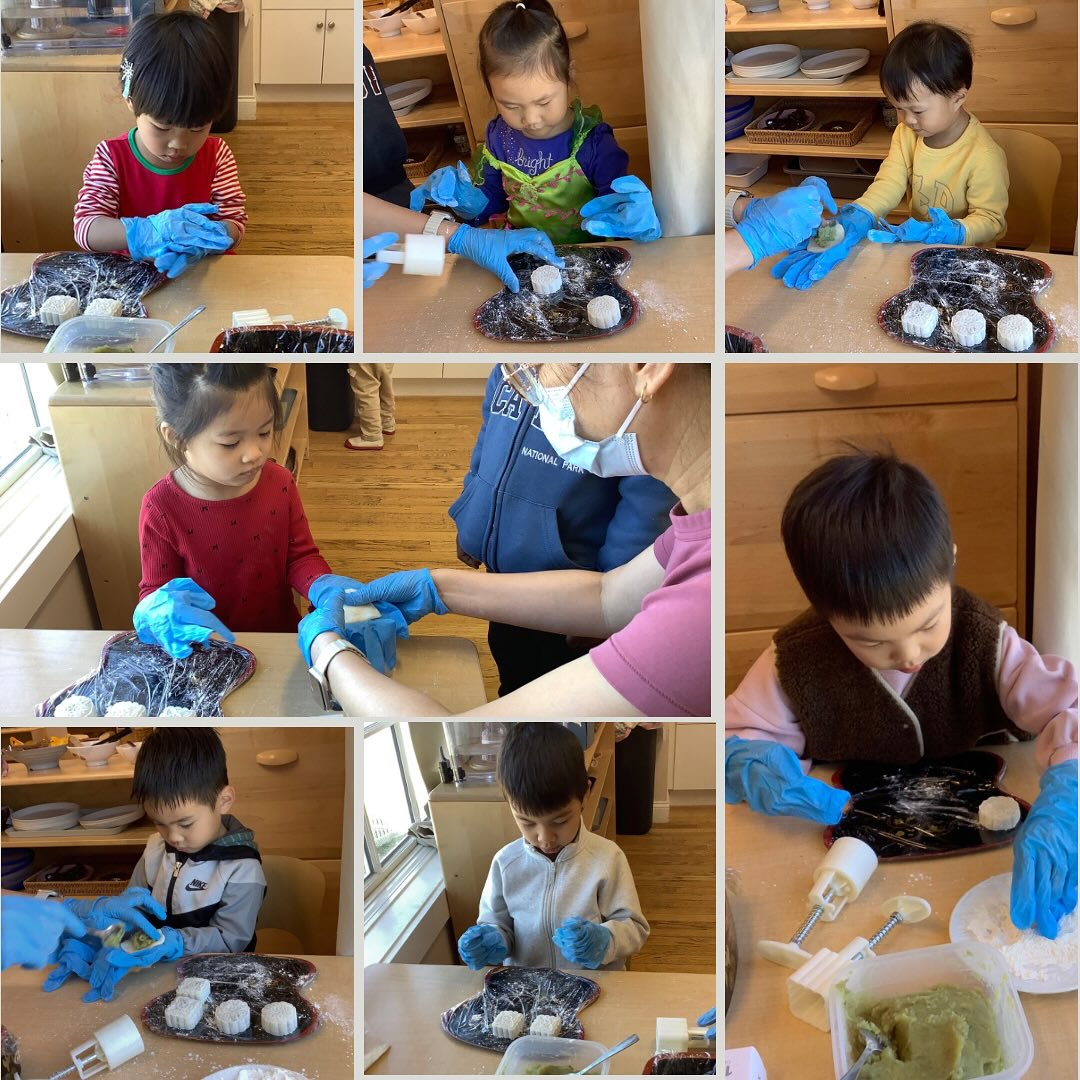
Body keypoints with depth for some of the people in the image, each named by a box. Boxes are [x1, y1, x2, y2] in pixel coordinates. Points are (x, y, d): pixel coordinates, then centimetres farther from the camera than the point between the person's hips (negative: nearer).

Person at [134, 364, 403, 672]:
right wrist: (165, 611, -31)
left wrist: (331, 592, -20)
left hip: (281, 635, 1)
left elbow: (301, 557, 1)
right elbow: (155, 590, -7)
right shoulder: (162, 508, -16)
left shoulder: (279, 484, -7)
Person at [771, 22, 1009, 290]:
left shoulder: (984, 156, -20)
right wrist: (853, 221, -30)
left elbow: (990, 220, -15)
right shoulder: (907, 133, -2)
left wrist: (953, 233, -36)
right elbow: (888, 185, -11)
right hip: (916, 247, 4)